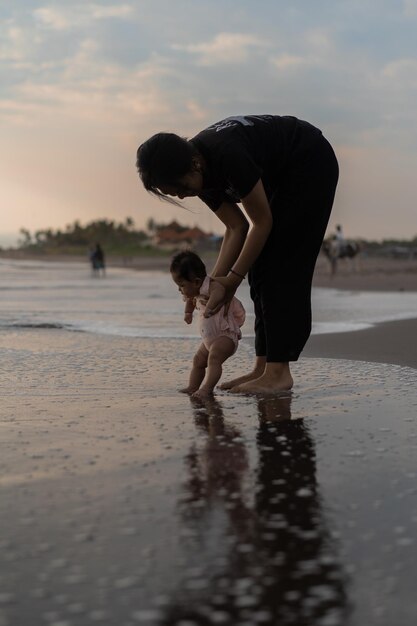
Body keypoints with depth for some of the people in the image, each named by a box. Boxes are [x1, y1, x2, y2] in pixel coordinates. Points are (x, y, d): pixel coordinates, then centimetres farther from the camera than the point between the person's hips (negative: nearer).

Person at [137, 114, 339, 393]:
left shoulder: (228, 155, -35)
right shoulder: (202, 172, -10)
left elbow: (262, 222, -25)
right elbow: (237, 228, -5)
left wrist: (233, 278, -18)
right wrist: (216, 281, -13)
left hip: (311, 164, -8)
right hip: (280, 176, 8)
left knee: (283, 266, -14)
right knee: (261, 267, 1)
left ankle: (279, 371, -14)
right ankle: (264, 367, 3)